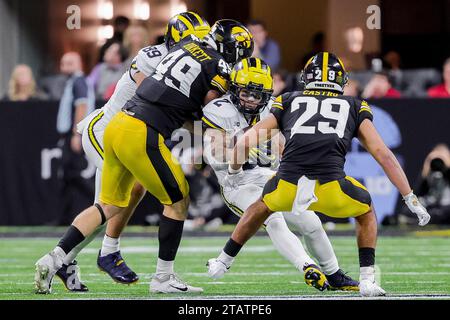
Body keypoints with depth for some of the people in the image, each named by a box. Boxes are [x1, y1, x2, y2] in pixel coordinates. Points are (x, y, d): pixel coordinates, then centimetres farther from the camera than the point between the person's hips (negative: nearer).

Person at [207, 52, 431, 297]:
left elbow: (246, 141, 21)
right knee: (366, 213, 31)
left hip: (287, 185, 1)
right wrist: (411, 199, 19)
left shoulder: (288, 102, 25)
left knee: (262, 207, 37)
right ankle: (367, 280, 18)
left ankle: (222, 262, 45)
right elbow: (383, 154, 17)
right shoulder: (354, 108, 24)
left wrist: (234, 172, 40)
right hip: (331, 189, -1)